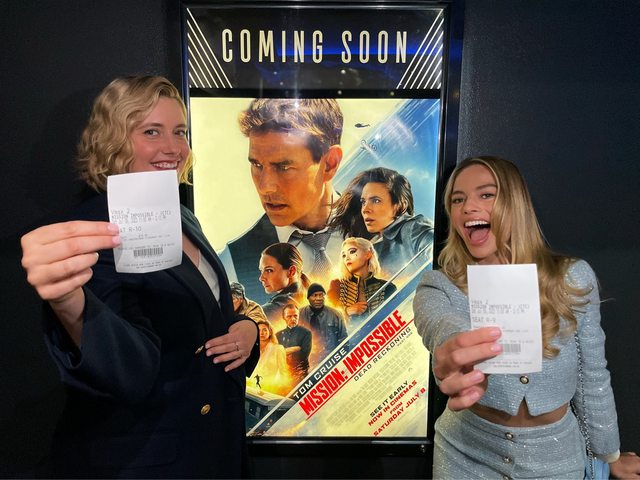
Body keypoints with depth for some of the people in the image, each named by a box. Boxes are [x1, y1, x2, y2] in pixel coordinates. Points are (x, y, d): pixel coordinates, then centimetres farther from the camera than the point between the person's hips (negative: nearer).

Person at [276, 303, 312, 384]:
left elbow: (304, 354, -9)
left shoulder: (306, 333, 0)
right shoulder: (278, 335, 12)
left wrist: (284, 351, -4)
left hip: (300, 374, -3)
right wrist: (295, 349, -7)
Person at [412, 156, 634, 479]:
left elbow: (593, 377, -1)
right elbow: (440, 326, -41)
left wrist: (609, 453, 10)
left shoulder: (573, 278, -12)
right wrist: (456, 358, -63)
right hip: (466, 453, 0)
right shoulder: (440, 287, -17)